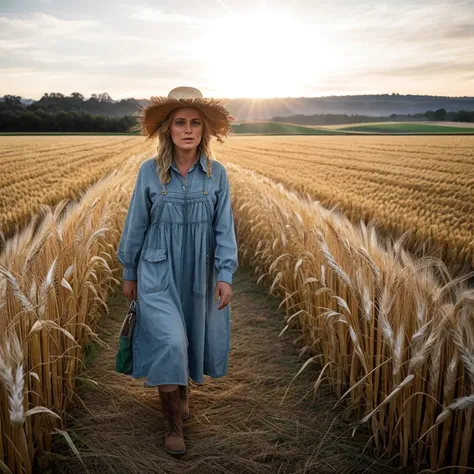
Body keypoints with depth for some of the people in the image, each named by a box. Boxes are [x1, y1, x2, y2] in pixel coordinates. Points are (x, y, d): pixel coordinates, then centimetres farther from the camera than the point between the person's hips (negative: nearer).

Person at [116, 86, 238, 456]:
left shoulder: (217, 173, -7)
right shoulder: (149, 171, -9)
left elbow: (224, 227, -6)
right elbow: (136, 225, 0)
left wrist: (226, 276, -13)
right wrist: (129, 274, 5)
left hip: (200, 273, 2)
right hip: (159, 273, -2)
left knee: (192, 340, 15)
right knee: (169, 343, -12)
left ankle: (181, 387, 47)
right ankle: (173, 423, 10)